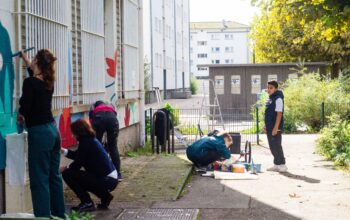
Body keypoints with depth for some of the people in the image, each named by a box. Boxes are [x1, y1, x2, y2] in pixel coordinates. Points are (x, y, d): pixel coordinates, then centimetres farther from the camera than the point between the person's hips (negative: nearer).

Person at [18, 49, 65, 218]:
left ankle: (44, 216, -2)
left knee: (39, 180, -3)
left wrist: (20, 115, 3)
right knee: (54, 176, 16)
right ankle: (59, 214, 25)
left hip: (39, 133, -8)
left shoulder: (30, 82, -14)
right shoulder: (48, 82, 9)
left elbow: (25, 107, -20)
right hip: (53, 130, 8)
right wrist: (26, 61, 46)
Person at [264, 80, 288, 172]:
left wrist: (276, 128, -22)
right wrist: (266, 125, 19)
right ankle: (276, 165, 19)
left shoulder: (278, 99, -13)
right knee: (272, 146, 12)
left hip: (275, 128, -9)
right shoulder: (270, 99, 15)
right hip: (269, 128, 9)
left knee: (276, 146, -7)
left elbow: (279, 114, -18)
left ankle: (282, 165, -2)